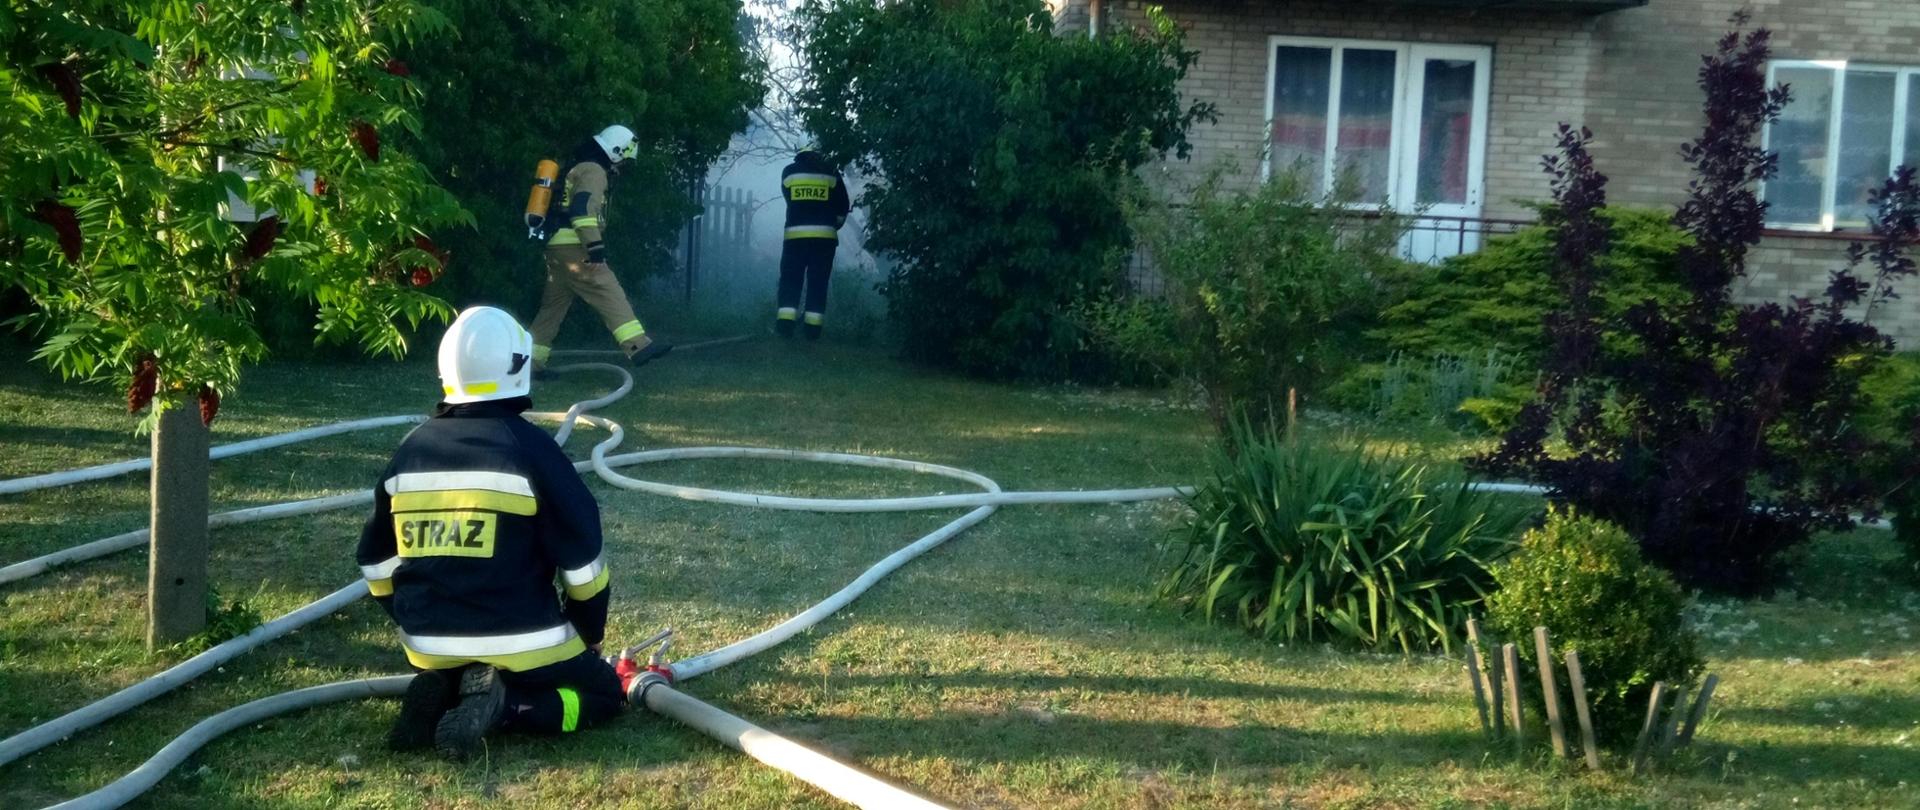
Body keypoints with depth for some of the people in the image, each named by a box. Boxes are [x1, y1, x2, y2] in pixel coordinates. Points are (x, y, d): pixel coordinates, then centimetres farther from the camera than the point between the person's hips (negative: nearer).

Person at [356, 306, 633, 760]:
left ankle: (441, 693, 1)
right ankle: (503, 704, -10)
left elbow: (376, 560, 12)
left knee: (452, 676, 37)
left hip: (429, 645, 5)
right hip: (519, 644, -5)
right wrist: (589, 633, 8)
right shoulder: (530, 447, -12)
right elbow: (582, 558, -8)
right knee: (607, 694, 16)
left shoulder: (411, 449, 4)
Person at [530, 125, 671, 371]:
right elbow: (583, 209, -21)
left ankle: (531, 360, 14)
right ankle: (638, 346, -25)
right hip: (574, 247, -10)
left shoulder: (576, 169, 25)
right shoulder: (593, 170, -7)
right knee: (609, 294, -15)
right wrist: (595, 246, -26)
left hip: (556, 247, 10)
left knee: (554, 303, 13)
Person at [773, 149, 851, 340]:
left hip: (795, 235, 0)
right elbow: (843, 206, 11)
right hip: (824, 236, 0)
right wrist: (834, 224, 27)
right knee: (818, 282, 3)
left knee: (790, 280, 5)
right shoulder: (831, 173, 7)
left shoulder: (789, 172, 8)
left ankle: (785, 324, -7)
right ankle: (813, 328, -2)